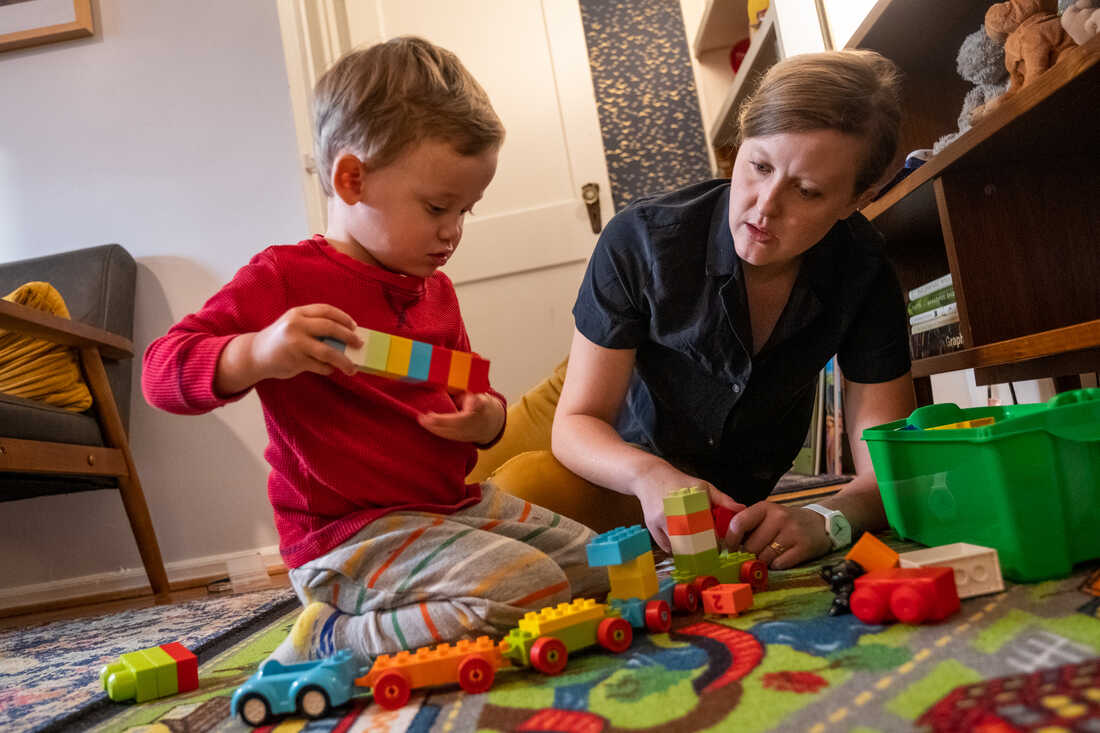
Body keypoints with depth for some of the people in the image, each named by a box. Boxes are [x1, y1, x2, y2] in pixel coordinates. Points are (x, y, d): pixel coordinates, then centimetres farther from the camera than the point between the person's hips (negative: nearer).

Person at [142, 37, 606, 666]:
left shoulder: (436, 290, 13)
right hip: (349, 536, -9)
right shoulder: (285, 279, -9)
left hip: (458, 505, 9)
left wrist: (486, 417, 0)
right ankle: (332, 640, -7)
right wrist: (258, 354, -34)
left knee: (602, 566, 11)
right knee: (528, 588, -27)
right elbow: (162, 371, -13)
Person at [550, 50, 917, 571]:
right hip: (624, 482, -3)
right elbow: (577, 420, -21)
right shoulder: (640, 241, -26)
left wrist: (825, 521, -42)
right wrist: (649, 475, -43)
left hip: (747, 504, 4)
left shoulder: (863, 274, -19)